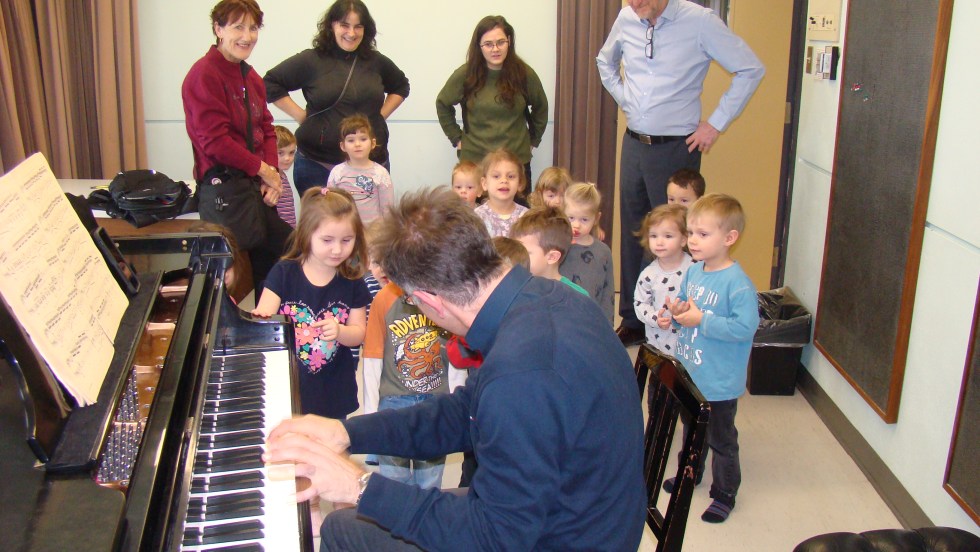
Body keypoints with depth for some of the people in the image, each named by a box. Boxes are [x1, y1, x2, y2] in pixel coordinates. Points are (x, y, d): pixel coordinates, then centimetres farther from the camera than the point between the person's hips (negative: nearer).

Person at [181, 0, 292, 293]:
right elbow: (214, 141, -17)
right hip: (224, 189, -8)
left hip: (256, 186, 9)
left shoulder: (251, 77, 15)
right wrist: (263, 169, -9)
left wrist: (273, 174, 0)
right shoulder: (204, 75, -12)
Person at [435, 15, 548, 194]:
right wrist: (456, 138, 7)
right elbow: (443, 104, 10)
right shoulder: (465, 75, -5)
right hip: (474, 160, -1)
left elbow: (540, 107, 14)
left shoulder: (524, 74, -2)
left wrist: (533, 140, 13)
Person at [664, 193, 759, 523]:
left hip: (719, 381, -8)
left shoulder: (737, 283, -24)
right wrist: (678, 312, -10)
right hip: (688, 374, 8)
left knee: (721, 440, 10)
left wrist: (701, 320, -28)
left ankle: (725, 494, 26)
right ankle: (690, 473, 47)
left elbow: (746, 327, -32)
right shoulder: (692, 272, 1)